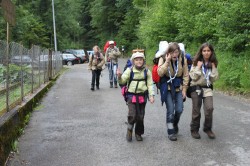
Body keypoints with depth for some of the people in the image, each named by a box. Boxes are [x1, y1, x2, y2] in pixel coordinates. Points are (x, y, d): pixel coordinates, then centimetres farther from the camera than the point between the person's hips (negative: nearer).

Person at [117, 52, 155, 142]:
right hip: (132, 96, -2)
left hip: (142, 96, 2)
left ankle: (138, 133, 26)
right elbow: (122, 81, -4)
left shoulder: (147, 71, 1)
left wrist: (151, 95, -6)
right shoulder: (129, 70, -3)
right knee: (132, 115, -13)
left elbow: (150, 84, 3)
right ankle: (129, 130, 14)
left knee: (140, 116, 8)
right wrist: (119, 76, -25)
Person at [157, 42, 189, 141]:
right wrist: (167, 61, -29)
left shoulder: (183, 59, -5)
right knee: (170, 110, -5)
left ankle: (175, 124, 32)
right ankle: (171, 132, 10)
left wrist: (184, 89, 0)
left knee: (179, 110, 1)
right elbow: (160, 73, -24)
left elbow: (185, 75, 2)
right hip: (167, 88, -2)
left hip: (178, 87, 2)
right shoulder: (163, 59, -10)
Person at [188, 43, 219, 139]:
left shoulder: (213, 63, 5)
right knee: (196, 111, 4)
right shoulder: (196, 62, -2)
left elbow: (215, 78, 1)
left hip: (208, 88, 2)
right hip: (196, 88, -1)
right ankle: (194, 130, 22)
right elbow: (193, 77, -8)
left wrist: (213, 68, -8)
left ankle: (207, 128, 6)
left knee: (209, 108, -15)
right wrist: (198, 67, -14)